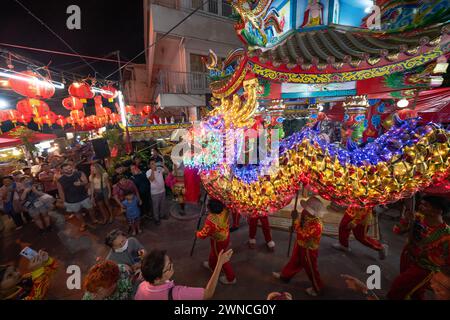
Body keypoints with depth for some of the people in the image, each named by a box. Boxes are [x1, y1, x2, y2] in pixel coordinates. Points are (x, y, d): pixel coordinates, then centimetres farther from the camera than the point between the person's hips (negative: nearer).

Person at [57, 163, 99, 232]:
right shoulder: (60, 181, -8)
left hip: (84, 197, 0)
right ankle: (83, 224, 39)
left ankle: (94, 220, 37)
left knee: (90, 209, 12)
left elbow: (86, 182, -14)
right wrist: (64, 201, -1)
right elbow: (61, 192, -2)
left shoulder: (80, 174, -9)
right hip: (71, 201, 1)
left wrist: (80, 183, -37)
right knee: (77, 212, 18)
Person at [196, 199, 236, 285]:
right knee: (214, 253, 34)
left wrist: (197, 234, -2)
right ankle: (212, 265, 63)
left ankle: (231, 278, 41)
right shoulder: (224, 210, -24)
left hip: (218, 241, -7)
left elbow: (203, 234, -23)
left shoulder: (211, 220, -40)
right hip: (226, 236, 8)